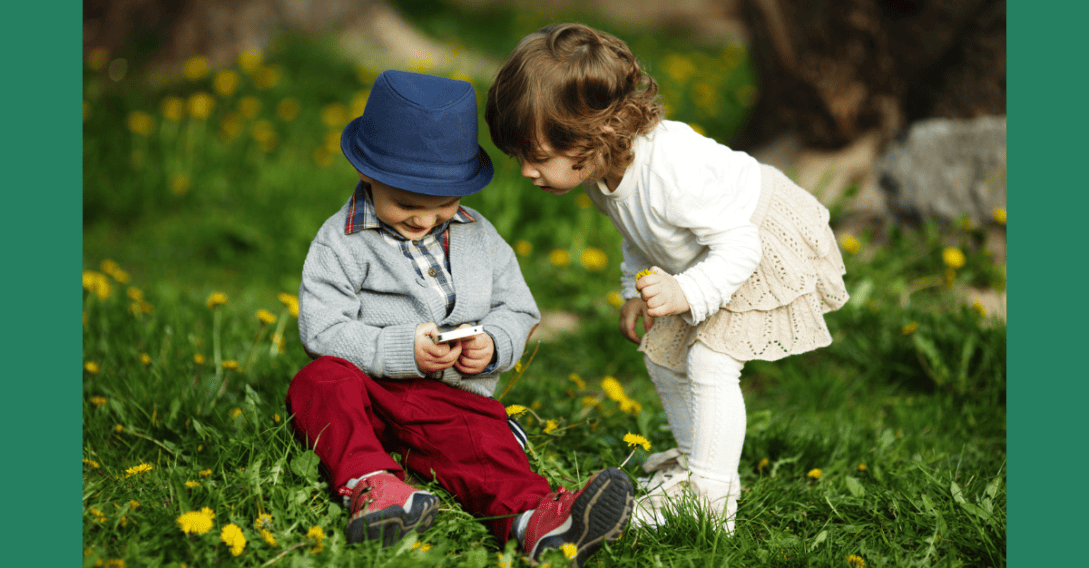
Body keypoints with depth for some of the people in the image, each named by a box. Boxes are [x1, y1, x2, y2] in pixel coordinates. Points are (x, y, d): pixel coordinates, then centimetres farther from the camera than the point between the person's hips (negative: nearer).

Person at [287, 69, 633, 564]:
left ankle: (532, 518, -56)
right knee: (321, 380, -32)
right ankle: (368, 481, -48)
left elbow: (518, 310, 15)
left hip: (453, 397, 1)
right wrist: (401, 350, -22)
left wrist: (493, 344, -9)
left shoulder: (480, 238, 11)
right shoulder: (341, 243, -3)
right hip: (369, 389, -1)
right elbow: (322, 329, -11)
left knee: (479, 437, -30)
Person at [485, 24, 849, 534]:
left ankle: (710, 501, -10)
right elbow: (640, 233, 9)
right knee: (663, 355, 12)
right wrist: (635, 289, 3)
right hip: (704, 256, 9)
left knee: (710, 362, -19)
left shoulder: (673, 171, -41)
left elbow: (739, 244, -36)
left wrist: (685, 295, -46)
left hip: (767, 240, -9)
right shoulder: (604, 166, -12)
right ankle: (691, 463, 30)